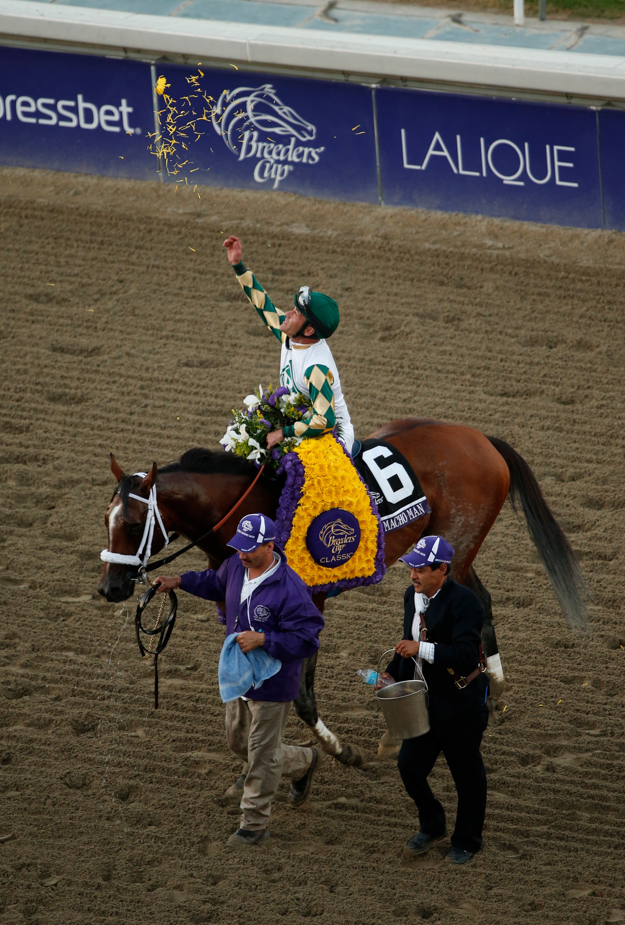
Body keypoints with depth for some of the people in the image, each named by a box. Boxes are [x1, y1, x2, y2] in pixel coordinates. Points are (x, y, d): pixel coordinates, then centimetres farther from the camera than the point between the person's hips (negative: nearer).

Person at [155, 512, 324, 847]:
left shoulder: (289, 590, -29)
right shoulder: (237, 566, -5)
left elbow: (306, 640, -28)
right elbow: (216, 583, 20)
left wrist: (263, 639, -36)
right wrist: (179, 581, 11)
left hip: (272, 684, -9)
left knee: (261, 754, 4)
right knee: (238, 741, 24)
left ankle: (254, 823, 19)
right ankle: (303, 763, 45)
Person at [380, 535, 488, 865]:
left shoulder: (464, 601, -21)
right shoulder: (412, 596, 4)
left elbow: (466, 655, -28)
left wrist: (422, 649, -31)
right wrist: (392, 674, 5)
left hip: (459, 703, -7)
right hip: (424, 700, 7)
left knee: (467, 775, 9)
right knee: (409, 765, 6)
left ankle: (466, 842, 26)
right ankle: (432, 826, 30)